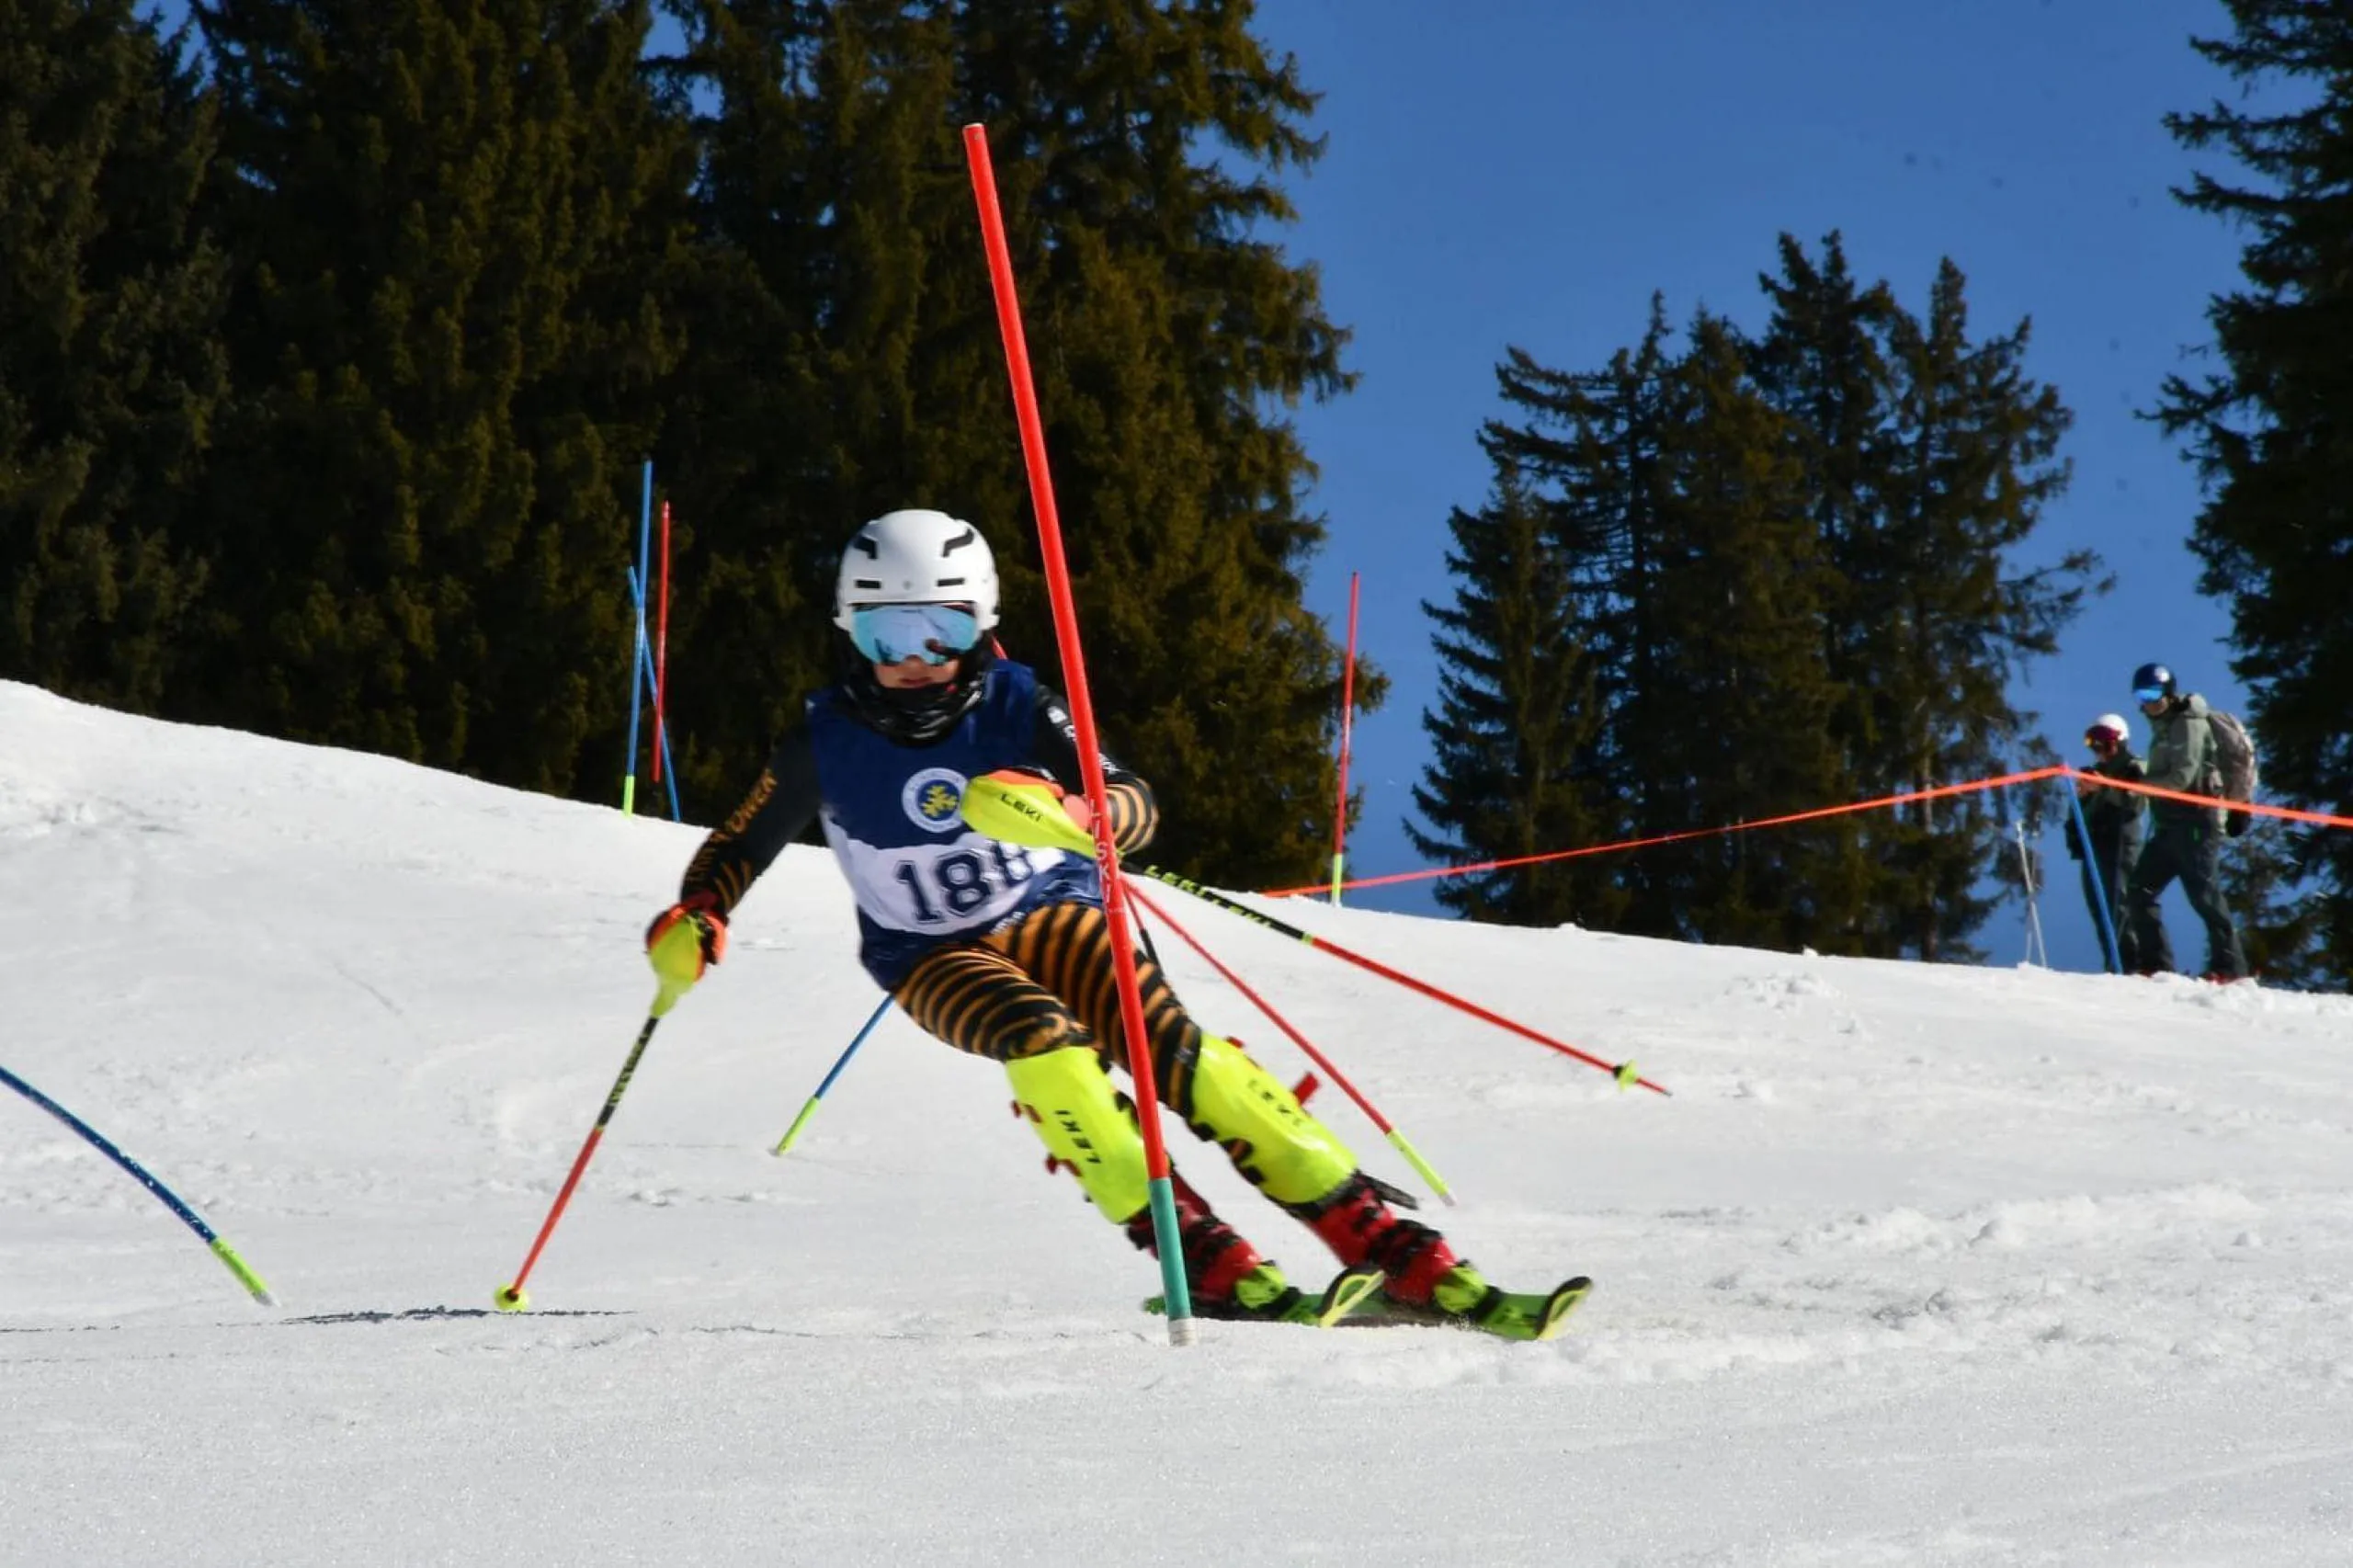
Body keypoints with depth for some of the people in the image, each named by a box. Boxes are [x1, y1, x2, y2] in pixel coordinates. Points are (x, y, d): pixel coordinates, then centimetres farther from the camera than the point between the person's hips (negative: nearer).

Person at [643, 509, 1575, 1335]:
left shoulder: (1016, 706, -12)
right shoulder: (826, 743, -11)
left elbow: (1137, 808, -19)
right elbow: (737, 848, 2)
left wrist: (1065, 813, -41)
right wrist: (691, 922, -18)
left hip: (1056, 915, 0)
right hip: (935, 960, 0)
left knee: (1185, 1057, -22)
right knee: (1044, 1043, -33)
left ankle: (1399, 1258, -21)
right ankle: (1206, 1265, -32)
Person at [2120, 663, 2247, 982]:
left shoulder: (2188, 723, -8)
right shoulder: (2163, 727, 20)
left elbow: (2182, 778, -17)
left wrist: (2139, 781, -13)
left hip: (2195, 822, -9)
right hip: (2168, 825, 9)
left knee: (2204, 894, -10)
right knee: (2138, 891, 2)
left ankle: (2230, 966, -7)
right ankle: (2155, 964, 3)